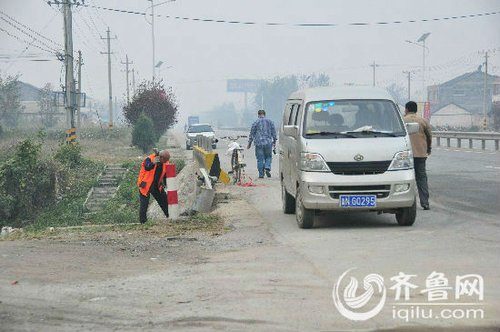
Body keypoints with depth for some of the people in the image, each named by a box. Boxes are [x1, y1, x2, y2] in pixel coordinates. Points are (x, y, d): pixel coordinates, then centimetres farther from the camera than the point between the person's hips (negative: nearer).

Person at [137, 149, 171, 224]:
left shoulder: (165, 163, 1)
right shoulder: (149, 159, -19)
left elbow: (165, 174, 14)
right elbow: (147, 167, -40)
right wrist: (153, 163, -56)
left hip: (156, 186, 6)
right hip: (146, 185, -6)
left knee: (164, 201, 13)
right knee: (144, 204, -8)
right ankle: (143, 221, -3)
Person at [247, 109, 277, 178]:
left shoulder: (256, 122, 1)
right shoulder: (270, 122, 7)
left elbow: (252, 134, 3)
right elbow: (274, 133, 10)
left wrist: (249, 143, 11)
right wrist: (274, 143, 17)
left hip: (259, 143, -2)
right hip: (268, 143, 2)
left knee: (260, 159, 3)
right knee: (268, 157, 14)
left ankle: (261, 174, 1)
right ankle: (267, 168, -10)